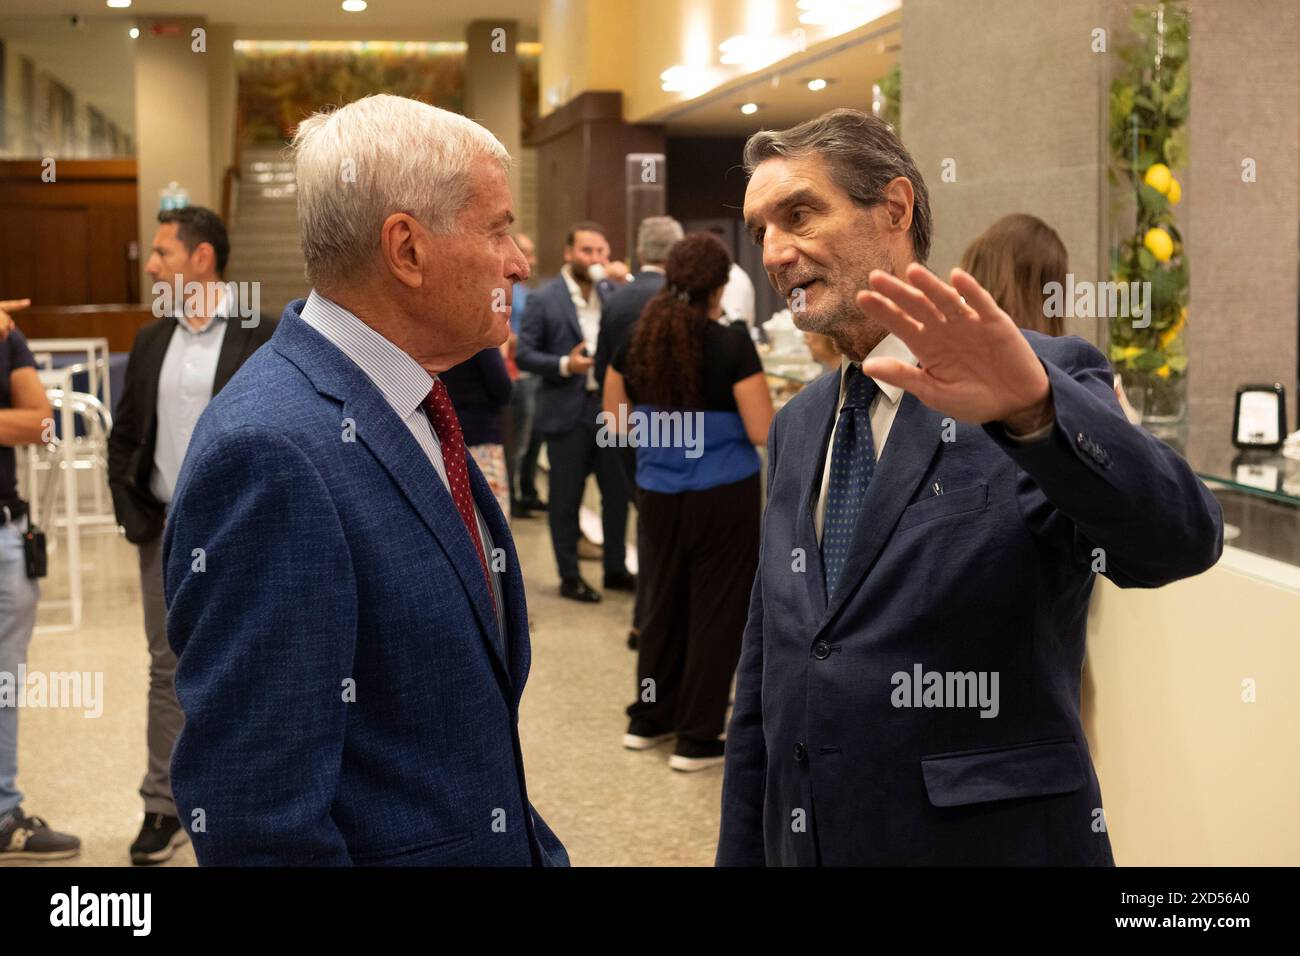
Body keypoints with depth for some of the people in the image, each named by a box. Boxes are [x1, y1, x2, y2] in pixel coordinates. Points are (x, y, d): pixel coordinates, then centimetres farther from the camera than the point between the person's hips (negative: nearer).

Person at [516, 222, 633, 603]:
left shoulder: (612, 292, 7)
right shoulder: (543, 300, -5)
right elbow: (523, 354, -6)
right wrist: (564, 365, -19)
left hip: (610, 406, 4)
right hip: (567, 411, -4)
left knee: (618, 492, 10)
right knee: (566, 499, 5)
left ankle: (616, 568, 24)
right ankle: (569, 577, 16)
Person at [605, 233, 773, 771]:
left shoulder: (636, 344, -2)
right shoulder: (733, 346, -16)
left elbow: (616, 420, 10)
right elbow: (764, 432, -13)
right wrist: (760, 393, 5)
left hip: (658, 494, 5)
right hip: (724, 496, -5)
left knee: (663, 603, 19)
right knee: (716, 612, 6)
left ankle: (648, 719, 30)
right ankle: (697, 739, 11)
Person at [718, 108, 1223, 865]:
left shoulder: (1050, 385, -9)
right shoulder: (797, 428, 10)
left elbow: (1184, 535, -28)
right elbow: (764, 681, 13)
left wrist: (1034, 407, -43)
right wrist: (742, 850, 10)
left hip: (993, 840, -5)